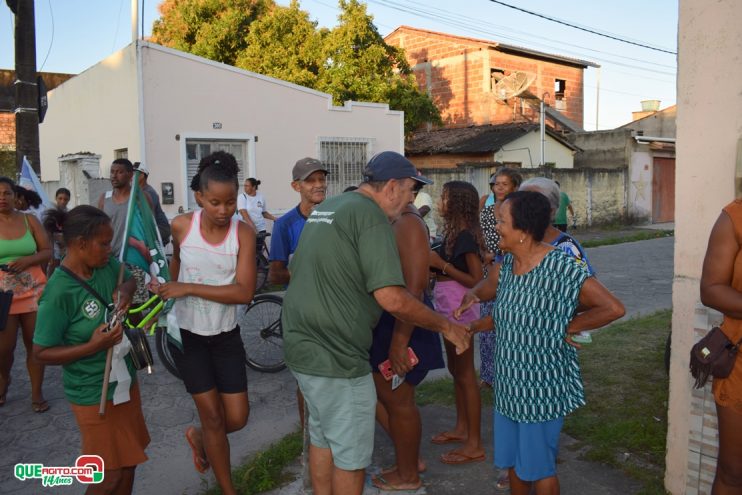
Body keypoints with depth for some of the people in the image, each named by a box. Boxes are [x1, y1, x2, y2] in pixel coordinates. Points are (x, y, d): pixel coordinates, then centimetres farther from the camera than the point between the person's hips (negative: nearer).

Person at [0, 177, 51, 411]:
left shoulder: (29, 220, 3)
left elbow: (48, 251, 2)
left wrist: (27, 260, -15)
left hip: (33, 291, 1)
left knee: (35, 344, 4)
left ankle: (37, 393, 17)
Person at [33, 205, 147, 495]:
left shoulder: (107, 265, -7)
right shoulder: (59, 293, -25)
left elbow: (131, 279, 15)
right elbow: (41, 353, -19)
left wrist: (125, 290, -7)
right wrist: (93, 346, -29)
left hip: (125, 380, 7)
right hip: (94, 394, -7)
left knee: (128, 461, 21)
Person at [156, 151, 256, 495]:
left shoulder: (243, 233, -14)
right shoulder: (181, 226, -11)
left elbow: (244, 292, -22)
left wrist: (188, 288, -25)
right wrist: (163, 294, 8)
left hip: (226, 336, 1)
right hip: (186, 334, -1)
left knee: (237, 418, 4)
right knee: (212, 416, 5)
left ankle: (197, 437, 40)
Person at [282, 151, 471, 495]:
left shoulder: (325, 207, 11)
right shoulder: (370, 215, -17)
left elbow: (295, 270, 22)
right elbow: (392, 299, -24)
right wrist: (447, 327, -12)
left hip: (301, 346, 9)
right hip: (336, 357, -9)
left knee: (321, 437, 24)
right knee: (351, 454, 8)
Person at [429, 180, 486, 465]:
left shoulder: (466, 236, -18)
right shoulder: (454, 232, 8)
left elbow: (477, 281, -21)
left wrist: (442, 265, -22)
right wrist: (434, 265, -3)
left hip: (460, 309, -9)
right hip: (449, 308, 9)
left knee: (465, 374, -1)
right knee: (456, 370, 18)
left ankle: (474, 445, 11)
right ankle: (462, 428, 33)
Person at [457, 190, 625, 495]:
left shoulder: (562, 269, -22)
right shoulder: (507, 263, -1)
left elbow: (613, 309, -21)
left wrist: (567, 327, -15)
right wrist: (473, 295, -7)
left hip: (541, 387, -7)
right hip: (509, 383, 7)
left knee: (538, 467, 10)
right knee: (512, 461, 21)